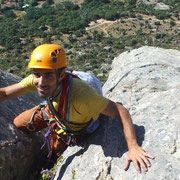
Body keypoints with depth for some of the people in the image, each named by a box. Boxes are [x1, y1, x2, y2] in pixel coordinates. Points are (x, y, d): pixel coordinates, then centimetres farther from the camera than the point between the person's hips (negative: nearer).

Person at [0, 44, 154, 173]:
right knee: (18, 124, 14)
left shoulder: (80, 94, -51)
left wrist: (133, 147, -58)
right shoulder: (39, 79, -34)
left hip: (75, 125, -4)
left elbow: (121, 111, -47)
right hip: (52, 111, 4)